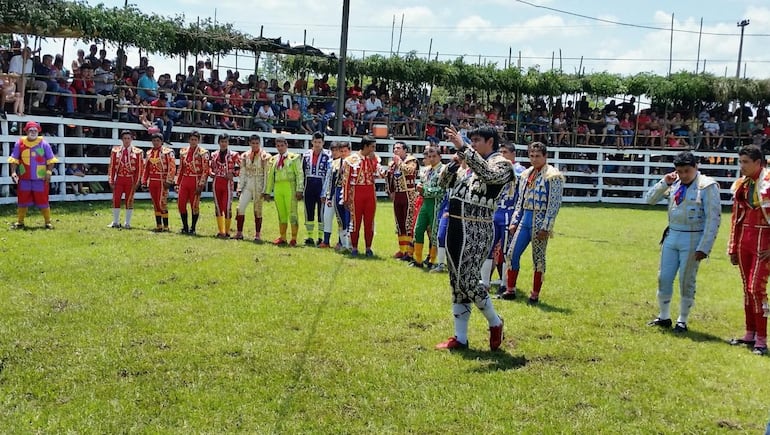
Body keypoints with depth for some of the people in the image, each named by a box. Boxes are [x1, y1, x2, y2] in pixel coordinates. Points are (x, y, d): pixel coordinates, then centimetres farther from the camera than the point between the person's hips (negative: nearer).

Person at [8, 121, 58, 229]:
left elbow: (50, 160, 1)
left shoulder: (43, 143, 0)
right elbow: (14, 159, 5)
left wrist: (49, 172, -10)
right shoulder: (20, 143, 3)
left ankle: (48, 222, 9)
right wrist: (13, 172, -6)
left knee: (43, 201, 1)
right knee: (22, 201, 7)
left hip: (40, 178, -2)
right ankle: (20, 222, 17)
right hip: (24, 178, 2)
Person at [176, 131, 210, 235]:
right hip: (184, 180, 5)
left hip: (195, 181, -5)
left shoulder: (203, 153, -6)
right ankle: (185, 226, 17)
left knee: (194, 205, 0)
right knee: (181, 204, 3)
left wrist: (201, 185, -15)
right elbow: (181, 168, 16)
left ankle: (193, 228, 10)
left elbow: (205, 170, -9)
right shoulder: (183, 151, 11)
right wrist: (178, 183, 13)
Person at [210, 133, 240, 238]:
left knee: (227, 207, -6)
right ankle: (221, 231, 17)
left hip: (228, 183, -4)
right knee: (218, 207, 7)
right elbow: (211, 167, 20)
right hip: (217, 182, 4)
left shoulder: (233, 155, -2)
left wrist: (233, 174, -13)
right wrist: (212, 173, 0)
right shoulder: (214, 155, 10)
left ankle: (227, 232, 5)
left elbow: (241, 167, 0)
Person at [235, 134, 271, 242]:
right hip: (247, 184, 3)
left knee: (258, 210, 2)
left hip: (259, 185, -3)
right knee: (240, 208, -7)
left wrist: (265, 189, -9)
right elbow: (242, 173, 10)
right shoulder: (245, 156, 9)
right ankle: (239, 233, 1)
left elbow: (266, 174, -4)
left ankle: (258, 235, 9)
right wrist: (240, 188, 3)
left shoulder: (264, 156, -2)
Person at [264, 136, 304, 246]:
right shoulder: (273, 159, 14)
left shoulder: (294, 157, 1)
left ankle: (294, 239, 1)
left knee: (292, 213, -4)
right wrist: (267, 191, 12)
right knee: (281, 214, 9)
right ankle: (282, 238, 16)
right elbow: (270, 176, 16)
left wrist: (299, 190, -11)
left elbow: (299, 174, -3)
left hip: (290, 187, -4)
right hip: (278, 188, 5)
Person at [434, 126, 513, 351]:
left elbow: (487, 174, -28)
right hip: (455, 226, 8)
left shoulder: (501, 164, -5)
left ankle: (495, 323, 13)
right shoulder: (471, 164, 18)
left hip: (476, 230, -8)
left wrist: (462, 147, -31)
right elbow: (444, 182, 20)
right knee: (456, 282, 10)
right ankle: (460, 338, 17)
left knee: (467, 281, -10)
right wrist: (454, 163, 1)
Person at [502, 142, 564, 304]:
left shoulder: (552, 176, -9)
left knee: (538, 258, 2)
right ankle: (510, 290, 14)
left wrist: (545, 228, -17)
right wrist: (514, 221, 12)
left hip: (540, 221, -7)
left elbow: (554, 204, -13)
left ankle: (535, 295, 11)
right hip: (525, 219, 7)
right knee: (512, 253, 4)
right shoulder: (526, 174, 13)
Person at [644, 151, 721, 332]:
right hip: (672, 236, 6)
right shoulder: (674, 184, 6)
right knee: (664, 278, 9)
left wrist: (704, 248, -15)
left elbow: (713, 219, -12)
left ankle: (683, 321, 16)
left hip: (692, 239, -6)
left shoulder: (707, 186, -11)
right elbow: (650, 199, 12)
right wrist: (664, 183, -5)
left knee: (686, 281, 2)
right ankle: (664, 317, 24)